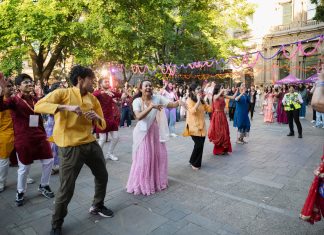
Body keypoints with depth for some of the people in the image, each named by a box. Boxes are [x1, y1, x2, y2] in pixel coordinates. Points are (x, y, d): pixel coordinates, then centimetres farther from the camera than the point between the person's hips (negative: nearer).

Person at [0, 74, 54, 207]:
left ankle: (43, 186, 29)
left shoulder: (35, 100, 10)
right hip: (23, 139, -5)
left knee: (48, 161, 7)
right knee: (24, 167, 5)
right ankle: (20, 192, 29)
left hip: (39, 137, 5)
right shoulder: (14, 100, -6)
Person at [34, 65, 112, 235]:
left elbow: (103, 125, 11)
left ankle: (97, 206, 46)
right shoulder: (63, 93, -6)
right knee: (66, 189, -1)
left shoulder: (93, 99, 9)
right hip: (71, 147, -6)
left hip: (91, 143, 7)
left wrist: (97, 117, -11)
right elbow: (38, 106, -20)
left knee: (102, 176, 19)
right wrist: (66, 107, -29)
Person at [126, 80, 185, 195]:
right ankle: (143, 183, 21)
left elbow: (171, 104, -12)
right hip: (143, 132, -4)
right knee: (144, 158, 3)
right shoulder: (137, 101, -12)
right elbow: (138, 116, -27)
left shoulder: (157, 98, -5)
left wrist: (178, 102, -34)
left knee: (159, 156, 13)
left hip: (155, 131, 4)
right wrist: (151, 107, -36)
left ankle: (157, 180, 34)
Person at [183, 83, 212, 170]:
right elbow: (192, 111, -25)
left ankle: (195, 162, 25)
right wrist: (198, 100, -21)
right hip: (194, 127, -7)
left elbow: (209, 109, 9)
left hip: (201, 126, 7)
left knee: (200, 145, 7)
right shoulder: (189, 100, -9)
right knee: (198, 145, -9)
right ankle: (194, 163, 12)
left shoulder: (202, 101, 14)